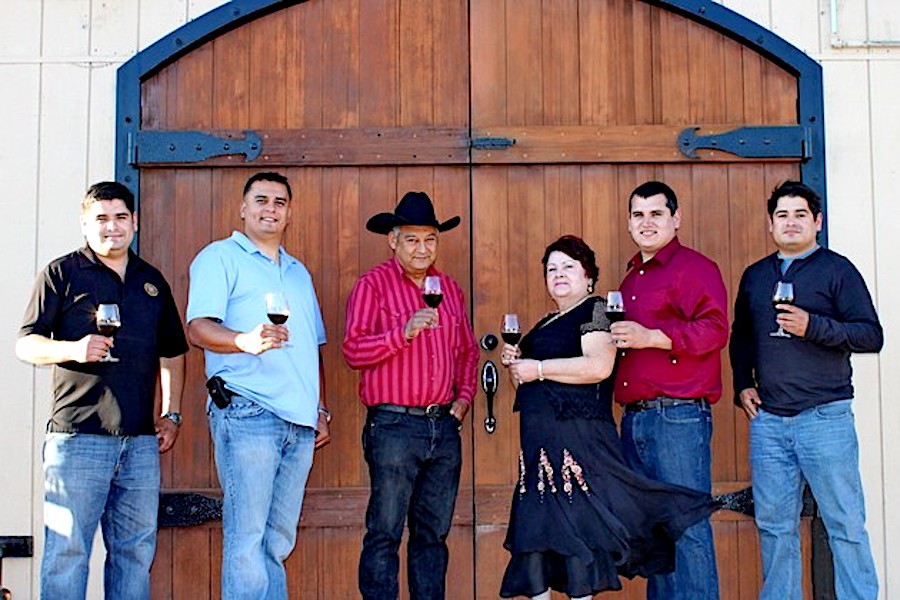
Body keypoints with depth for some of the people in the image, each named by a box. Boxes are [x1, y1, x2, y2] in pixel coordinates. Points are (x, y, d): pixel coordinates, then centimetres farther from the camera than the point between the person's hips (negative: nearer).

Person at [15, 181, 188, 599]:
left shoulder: (152, 281, 17)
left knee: (136, 549, 9)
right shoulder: (61, 274, 3)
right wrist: (73, 349, -20)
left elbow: (172, 352, 23)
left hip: (141, 440, 5)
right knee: (67, 549, -3)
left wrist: (171, 413, 14)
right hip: (77, 436, -5)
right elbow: (26, 344, -1)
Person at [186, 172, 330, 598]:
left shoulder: (298, 272, 25)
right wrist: (247, 340, -28)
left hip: (299, 420, 7)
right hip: (246, 414, -7)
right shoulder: (221, 257, 4)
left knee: (278, 542, 9)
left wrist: (321, 409, 18)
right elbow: (198, 327, -10)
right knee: (247, 539, -9)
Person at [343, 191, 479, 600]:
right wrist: (404, 331, -21)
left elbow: (467, 351, 24)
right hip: (393, 425, -5)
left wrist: (464, 398, 11)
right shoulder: (373, 285, -2)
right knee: (384, 534, -2)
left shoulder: (450, 289, 16)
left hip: (444, 425, 6)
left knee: (434, 533, 11)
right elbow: (353, 351, -11)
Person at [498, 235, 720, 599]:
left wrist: (538, 368, -14)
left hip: (577, 436, -8)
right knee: (533, 526, 4)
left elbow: (599, 366, -20)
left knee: (576, 526, -10)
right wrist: (514, 365, 9)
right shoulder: (546, 324, 22)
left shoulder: (595, 311, -2)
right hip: (539, 440, 8)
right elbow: (526, 385, 31)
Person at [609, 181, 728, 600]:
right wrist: (616, 337, 14)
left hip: (678, 415, -8)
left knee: (686, 526, -7)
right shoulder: (631, 278, 23)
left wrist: (650, 337, -19)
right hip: (634, 418, 8)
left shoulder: (694, 267, -3)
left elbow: (714, 329, -16)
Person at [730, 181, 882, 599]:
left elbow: (872, 335, -6)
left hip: (824, 418, -4)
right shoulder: (755, 276, 16)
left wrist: (813, 326, -18)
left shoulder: (836, 269, 1)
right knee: (774, 524, 8)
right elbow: (740, 337, 25)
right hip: (767, 418, 5)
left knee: (845, 524, -1)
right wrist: (742, 385, 11)